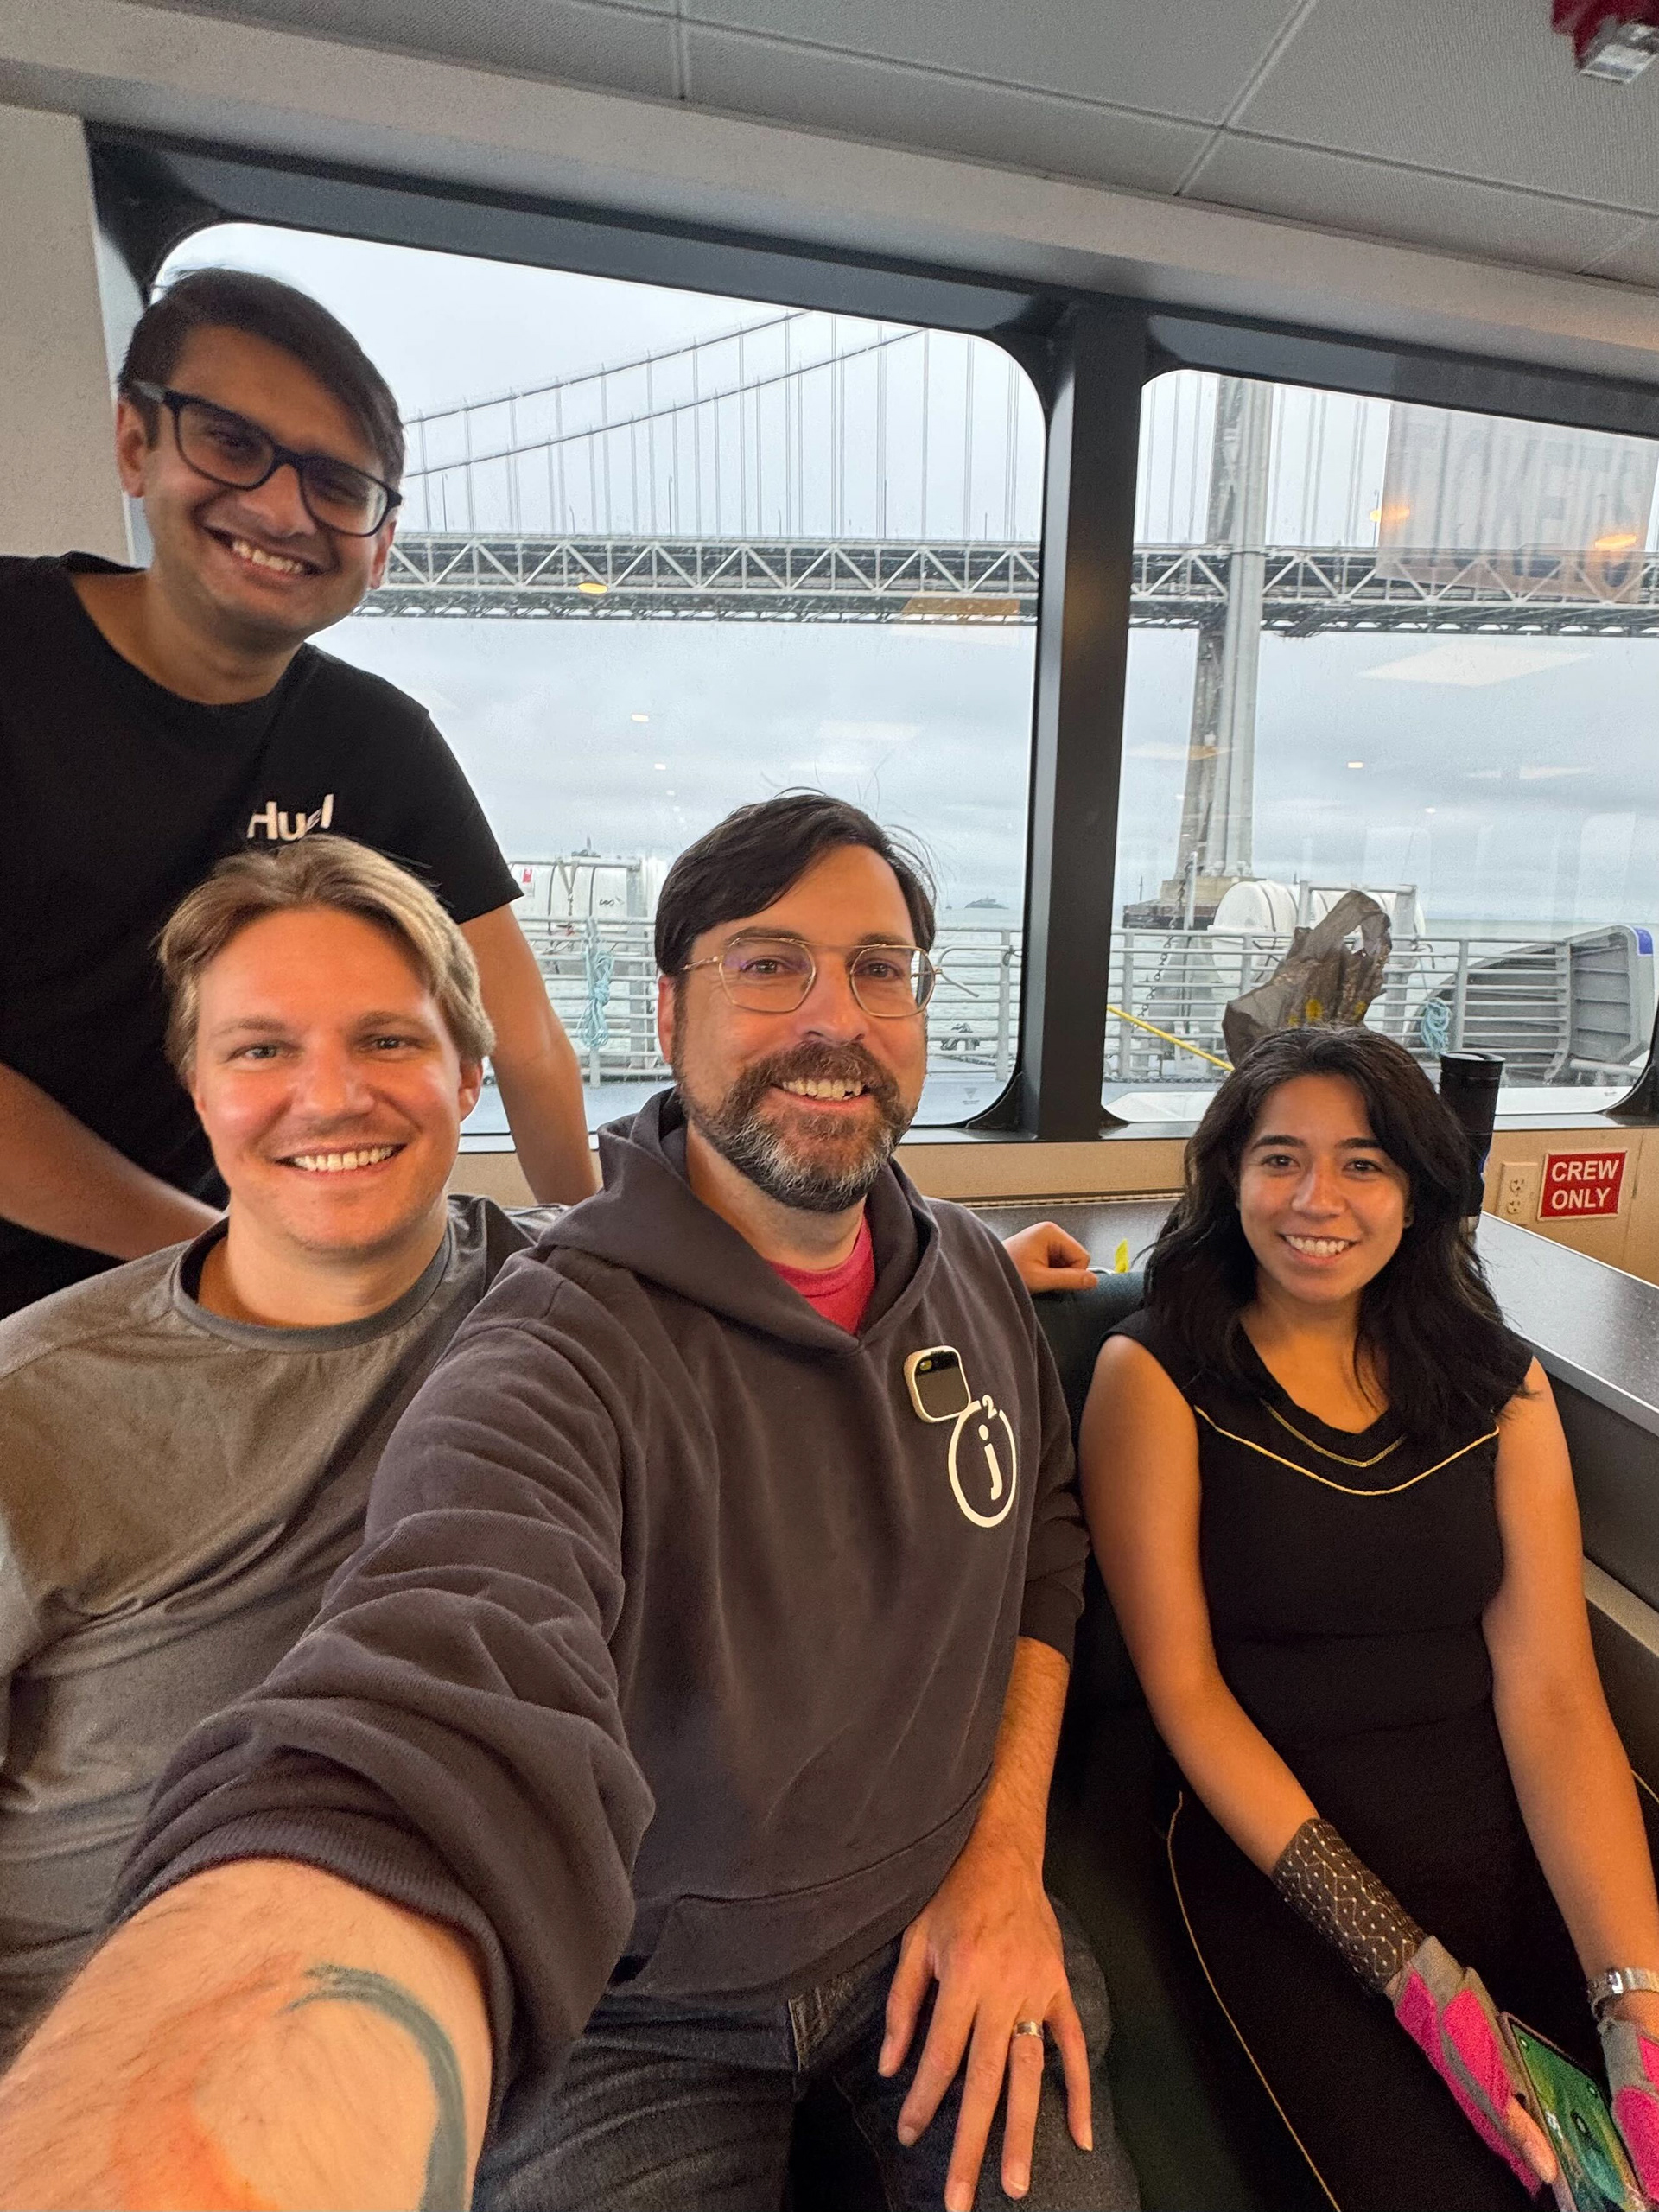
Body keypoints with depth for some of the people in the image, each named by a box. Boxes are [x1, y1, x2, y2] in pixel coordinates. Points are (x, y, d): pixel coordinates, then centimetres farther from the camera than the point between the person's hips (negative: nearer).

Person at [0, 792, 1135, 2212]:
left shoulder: (978, 1277, -7)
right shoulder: (562, 1360, -29)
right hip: (645, 2003, -3)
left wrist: (1008, 1858, -6)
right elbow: (418, 1763, -45)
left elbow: (1044, 1549, 4)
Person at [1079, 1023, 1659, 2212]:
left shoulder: (1502, 1385, 5)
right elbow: (1184, 1683, -8)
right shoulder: (1154, 1375, -7)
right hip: (1283, 1857, -3)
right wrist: (1406, 1965, -13)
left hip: (1527, 1847, 4)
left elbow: (1553, 1694, -2)